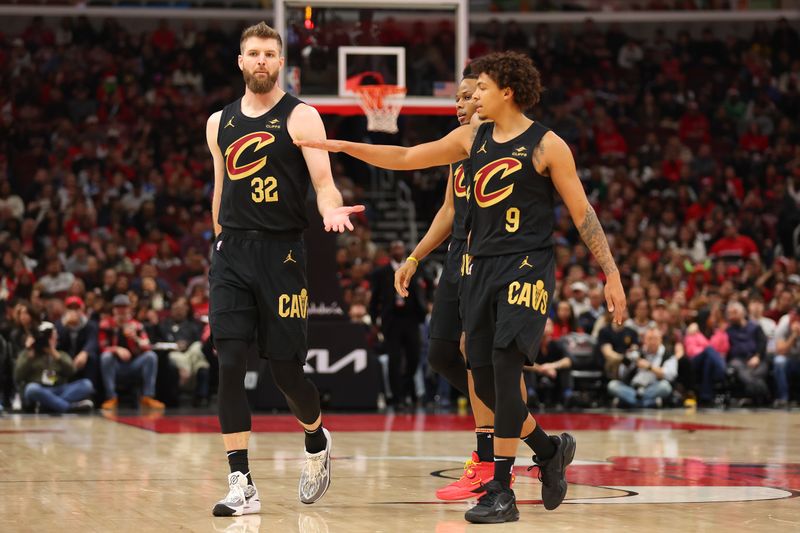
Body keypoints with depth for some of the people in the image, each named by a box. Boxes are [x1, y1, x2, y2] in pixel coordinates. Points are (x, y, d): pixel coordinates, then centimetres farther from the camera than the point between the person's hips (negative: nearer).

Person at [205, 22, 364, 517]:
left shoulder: (301, 117, -1)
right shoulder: (220, 123, 13)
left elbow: (323, 182, -9)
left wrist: (332, 208, -30)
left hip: (282, 252, -3)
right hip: (231, 253, 3)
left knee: (286, 369, 0)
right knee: (231, 364, -10)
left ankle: (317, 442, 32)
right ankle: (242, 485, -9)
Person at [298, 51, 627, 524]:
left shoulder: (546, 146, -6)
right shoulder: (473, 137, 10)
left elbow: (583, 213, -3)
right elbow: (407, 158, 15)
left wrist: (612, 274, -6)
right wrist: (344, 147, 7)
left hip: (526, 267, -6)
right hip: (481, 267, 6)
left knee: (504, 367, -18)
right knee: (486, 384, 5)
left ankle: (502, 491, -12)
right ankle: (551, 450, 28)